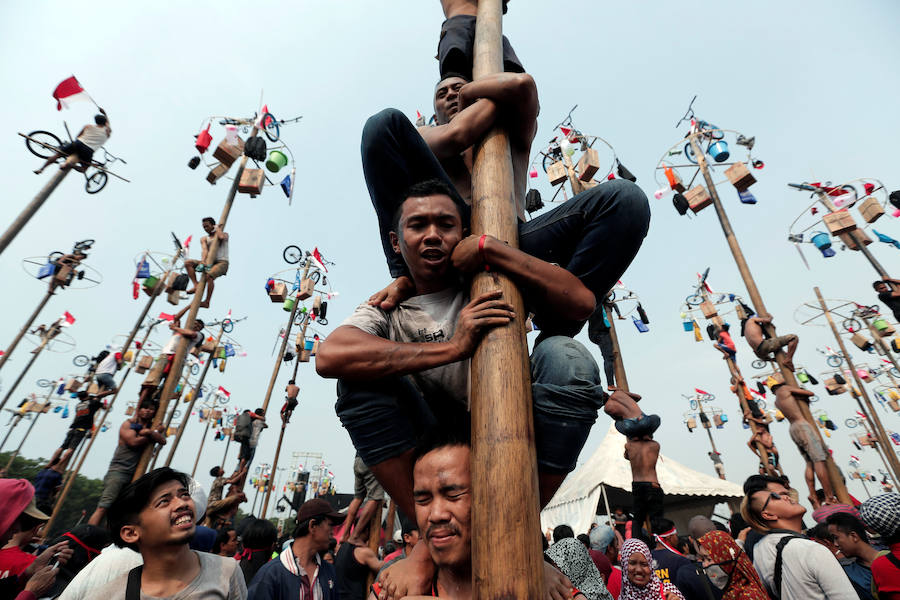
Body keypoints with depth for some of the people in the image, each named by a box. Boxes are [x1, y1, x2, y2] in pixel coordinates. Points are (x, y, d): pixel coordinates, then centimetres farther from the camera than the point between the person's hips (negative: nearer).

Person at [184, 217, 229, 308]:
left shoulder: (224, 234, 9)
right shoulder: (204, 239, 17)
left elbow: (222, 237, -19)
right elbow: (204, 250, -4)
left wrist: (218, 228, 1)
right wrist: (202, 261, -23)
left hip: (222, 263, -5)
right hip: (209, 263, 6)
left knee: (209, 276, -32)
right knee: (188, 263, -11)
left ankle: (207, 302, -23)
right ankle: (196, 285, -20)